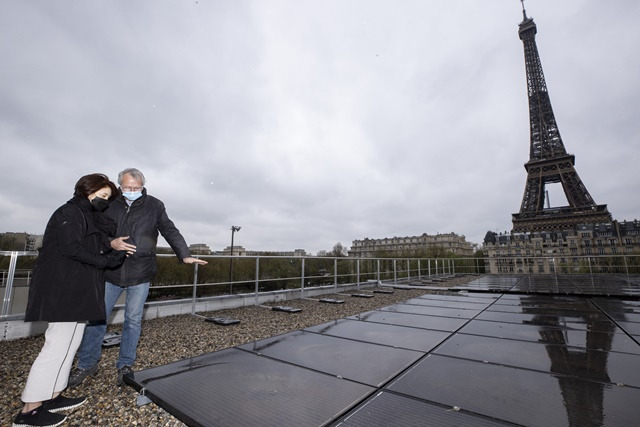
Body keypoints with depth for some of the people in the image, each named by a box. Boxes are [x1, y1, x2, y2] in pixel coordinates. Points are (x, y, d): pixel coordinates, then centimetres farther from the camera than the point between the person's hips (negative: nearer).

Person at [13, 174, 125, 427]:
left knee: (70, 343, 12)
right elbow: (71, 249, -19)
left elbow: (94, 249, 17)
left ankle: (52, 397, 22)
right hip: (63, 289, -10)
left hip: (77, 290, 10)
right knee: (58, 345, -6)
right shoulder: (70, 212, -9)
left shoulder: (90, 217, 19)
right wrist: (106, 261, -15)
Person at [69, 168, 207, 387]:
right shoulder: (110, 205, 2)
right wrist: (110, 243, -15)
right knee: (96, 318, 10)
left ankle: (125, 365, 26)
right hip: (111, 271, 2)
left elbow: (170, 231, -6)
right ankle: (87, 364, 31)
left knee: (133, 320, 9)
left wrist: (185, 255, -18)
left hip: (140, 274, -2)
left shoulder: (154, 206, -2)